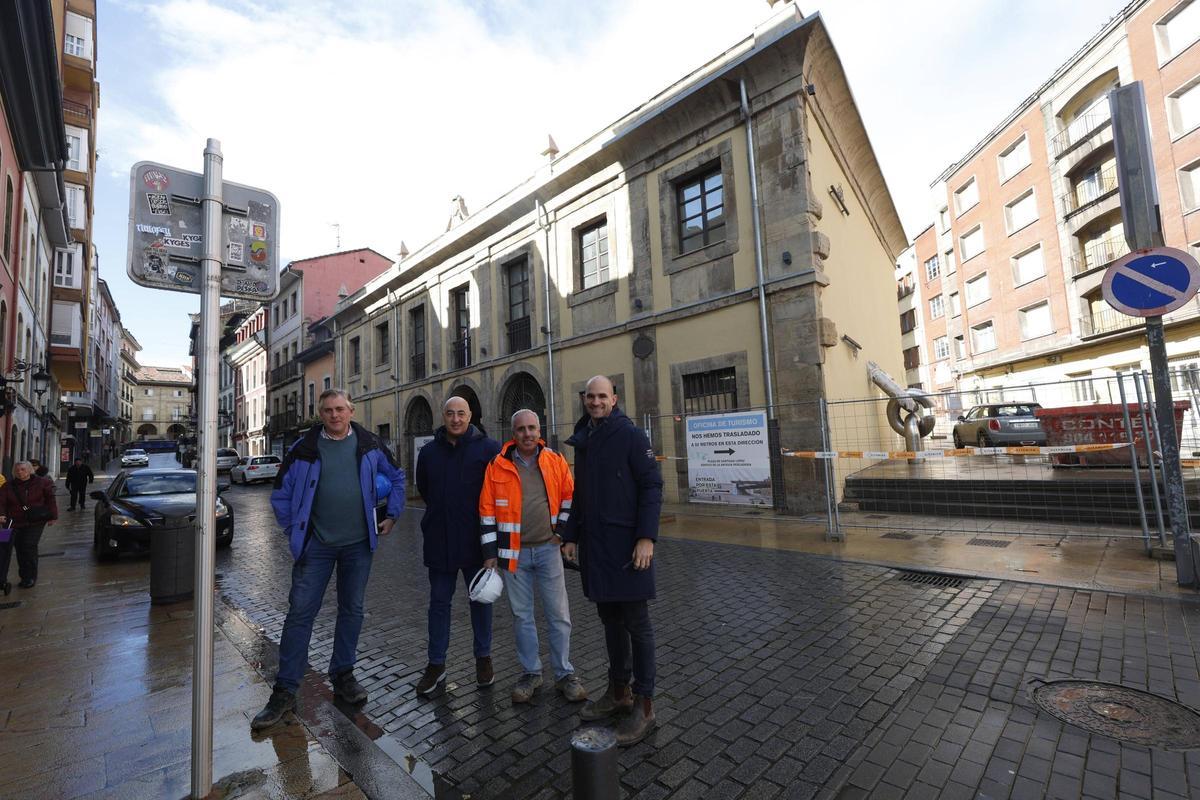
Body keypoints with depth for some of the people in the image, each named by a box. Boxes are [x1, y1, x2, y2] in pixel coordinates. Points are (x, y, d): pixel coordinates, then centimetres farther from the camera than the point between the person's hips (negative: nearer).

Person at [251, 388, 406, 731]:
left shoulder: (369, 445, -1)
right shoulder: (304, 449, -4)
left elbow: (397, 477, 10)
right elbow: (281, 492, 6)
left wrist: (391, 515, 6)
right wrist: (293, 530, 2)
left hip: (359, 543, 1)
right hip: (317, 545, -1)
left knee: (352, 610, 12)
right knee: (300, 612, 1)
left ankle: (342, 675, 29)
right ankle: (285, 691, 16)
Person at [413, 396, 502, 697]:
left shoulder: (489, 448, -7)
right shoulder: (429, 451, 4)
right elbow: (423, 488, 18)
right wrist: (441, 513, 13)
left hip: (476, 539, -2)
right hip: (439, 540, 3)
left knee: (481, 598, 12)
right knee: (439, 601, 12)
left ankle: (483, 658, 29)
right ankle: (436, 664, 26)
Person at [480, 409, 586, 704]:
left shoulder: (555, 461, -2)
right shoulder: (498, 466, -3)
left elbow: (570, 498, 9)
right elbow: (487, 510, -1)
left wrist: (563, 531, 2)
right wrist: (490, 552, -2)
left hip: (548, 549, 0)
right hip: (513, 552, 0)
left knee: (559, 614, 7)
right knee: (521, 615, 12)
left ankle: (565, 674, 24)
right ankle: (530, 673, 30)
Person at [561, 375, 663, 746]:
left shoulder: (631, 435, -9)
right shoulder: (582, 441, 12)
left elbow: (652, 486, -13)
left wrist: (646, 537, -20)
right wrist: (571, 536, 17)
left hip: (627, 545, -6)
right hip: (594, 545, 7)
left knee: (636, 624, 4)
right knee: (610, 620, 17)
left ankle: (644, 705, 18)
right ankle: (618, 692, 33)